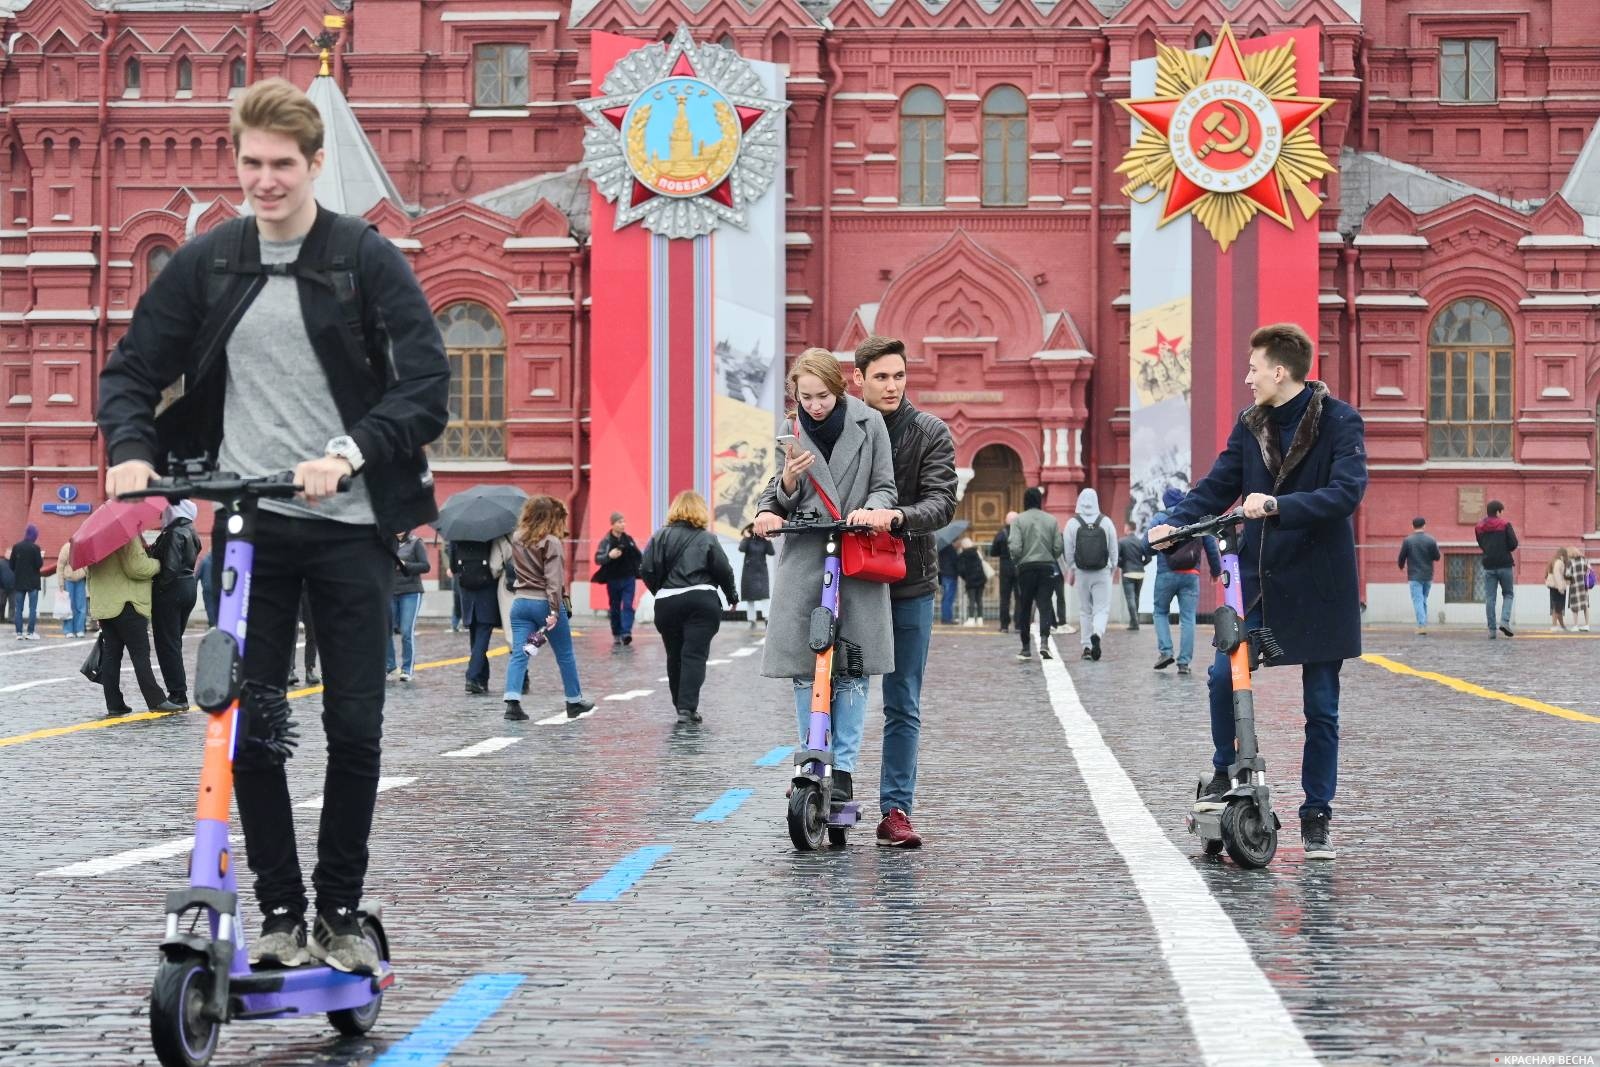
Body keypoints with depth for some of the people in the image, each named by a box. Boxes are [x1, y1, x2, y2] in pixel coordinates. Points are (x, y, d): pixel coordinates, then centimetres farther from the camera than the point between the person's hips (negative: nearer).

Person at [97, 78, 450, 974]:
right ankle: (281, 912, 10)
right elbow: (133, 373, 10)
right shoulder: (206, 264, 6)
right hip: (249, 527, 2)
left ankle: (342, 913, 14)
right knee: (252, 728, -1)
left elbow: (427, 386, -7)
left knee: (355, 727, 1)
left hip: (349, 524, -2)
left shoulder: (370, 260, -2)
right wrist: (132, 449, -10)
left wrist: (350, 452, -22)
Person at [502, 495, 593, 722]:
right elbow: (553, 579, -18)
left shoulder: (517, 539, 6)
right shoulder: (551, 543, -13)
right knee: (565, 655, 11)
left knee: (519, 654, -1)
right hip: (544, 602, -5)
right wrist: (554, 611, -20)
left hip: (520, 601, 5)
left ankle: (512, 701, -17)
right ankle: (574, 701, 22)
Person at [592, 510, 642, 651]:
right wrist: (609, 556, -30)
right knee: (614, 608, 8)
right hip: (613, 580, -1)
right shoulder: (606, 541, -6)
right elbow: (597, 559, -15)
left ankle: (626, 634, -17)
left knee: (628, 606, -10)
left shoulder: (629, 539, 4)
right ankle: (616, 637, 19)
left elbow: (638, 556, 12)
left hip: (628, 578, 1)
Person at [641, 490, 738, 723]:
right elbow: (724, 571, 1)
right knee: (695, 655, -4)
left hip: (667, 604, 2)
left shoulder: (661, 536, 4)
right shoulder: (706, 538, 2)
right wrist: (732, 596, 19)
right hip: (702, 601, -2)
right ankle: (687, 708, -15)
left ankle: (680, 705, 24)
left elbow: (646, 569, -3)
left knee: (675, 656, 14)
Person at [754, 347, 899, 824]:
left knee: (851, 669, -5)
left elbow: (884, 487, 5)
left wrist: (871, 511, -16)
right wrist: (789, 478, -10)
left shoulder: (868, 424, 2)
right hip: (804, 560, 2)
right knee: (804, 668, 0)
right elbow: (786, 500, 12)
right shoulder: (795, 431, 9)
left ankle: (843, 769, 1)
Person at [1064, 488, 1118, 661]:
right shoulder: (1106, 522, -2)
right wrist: (1112, 568, 13)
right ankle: (1097, 634, -26)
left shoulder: (1072, 523, -3)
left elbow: (1068, 551, 0)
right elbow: (1113, 549, 1)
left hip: (1081, 572, 1)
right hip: (1102, 572, -1)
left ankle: (1086, 646, 10)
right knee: (1102, 608, 1)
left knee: (1085, 610, 10)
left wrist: (1071, 570, 13)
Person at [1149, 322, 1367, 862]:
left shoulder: (1340, 421, -9)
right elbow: (1218, 485, 6)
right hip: (1258, 578, 4)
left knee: (1321, 708, 3)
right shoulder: (1251, 424, 7)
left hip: (1318, 586, -3)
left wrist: (1277, 505, -33)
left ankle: (1316, 817, 14)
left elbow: (1347, 491, -22)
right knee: (1224, 675, -14)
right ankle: (1225, 772, 10)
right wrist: (1174, 523, -12)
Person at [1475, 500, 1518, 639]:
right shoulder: (1505, 525, -6)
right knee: (1508, 594, 10)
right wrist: (1505, 550, 9)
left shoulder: (1479, 527, 8)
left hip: (1488, 566, 3)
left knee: (1489, 598, 3)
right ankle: (1505, 621, -10)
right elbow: (1514, 544, -9)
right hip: (1505, 565, -3)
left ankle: (1491, 629, -1)